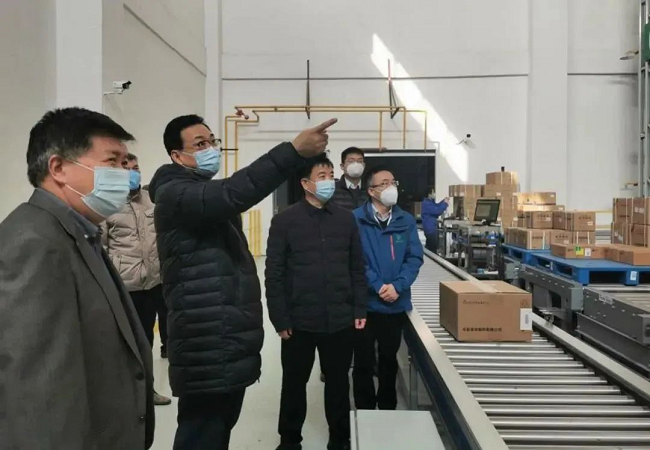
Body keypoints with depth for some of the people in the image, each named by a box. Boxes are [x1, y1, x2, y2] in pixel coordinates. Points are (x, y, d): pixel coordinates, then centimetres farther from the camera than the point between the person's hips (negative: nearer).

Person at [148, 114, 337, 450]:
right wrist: (295, 151, -39)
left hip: (229, 347, 10)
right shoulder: (174, 195, -13)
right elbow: (233, 193, -33)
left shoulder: (209, 197, 19)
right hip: (207, 353, -10)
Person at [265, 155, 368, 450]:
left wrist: (359, 310, 3)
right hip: (299, 322, -2)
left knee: (338, 383, 16)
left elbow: (358, 269, 8)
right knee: (294, 384, 14)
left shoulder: (346, 220, 4)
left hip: (340, 321, 2)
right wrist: (280, 320, -8)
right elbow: (274, 275, -6)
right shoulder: (284, 221, -5)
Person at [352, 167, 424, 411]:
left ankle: (388, 410, 37)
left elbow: (415, 257, -2)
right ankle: (365, 412, 26)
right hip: (365, 303, -3)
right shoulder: (355, 219, -10)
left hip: (397, 304, 4)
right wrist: (378, 286, -19)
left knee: (389, 359, 19)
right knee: (364, 362, 9)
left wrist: (397, 286, -16)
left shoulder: (406, 221, 2)